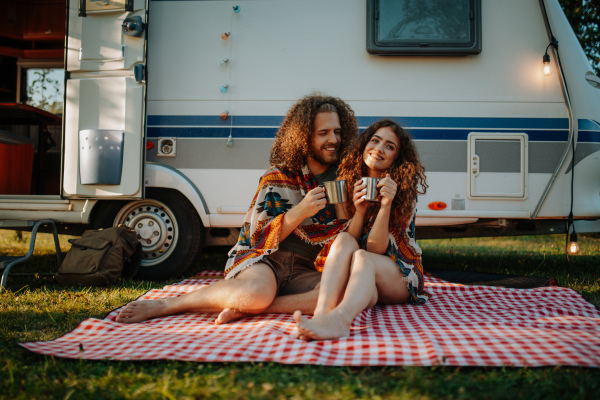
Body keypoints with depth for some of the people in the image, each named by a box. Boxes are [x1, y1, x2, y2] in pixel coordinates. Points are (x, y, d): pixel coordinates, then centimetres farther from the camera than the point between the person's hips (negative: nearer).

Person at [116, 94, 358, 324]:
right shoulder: (279, 178, 1)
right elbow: (260, 240, -5)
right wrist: (300, 212, -19)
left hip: (309, 271, 3)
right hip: (270, 260, -3)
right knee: (256, 291, -38)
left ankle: (243, 308, -26)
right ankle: (165, 305, -15)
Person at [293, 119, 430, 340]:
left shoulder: (405, 191, -6)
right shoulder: (350, 186, 4)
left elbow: (376, 249, -14)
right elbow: (348, 242, -1)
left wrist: (386, 205, -28)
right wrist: (359, 211, -18)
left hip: (398, 275, -3)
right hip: (358, 275, 3)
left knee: (362, 257, -34)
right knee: (343, 240, -28)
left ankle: (338, 319, -69)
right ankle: (321, 314, -54)